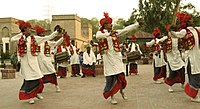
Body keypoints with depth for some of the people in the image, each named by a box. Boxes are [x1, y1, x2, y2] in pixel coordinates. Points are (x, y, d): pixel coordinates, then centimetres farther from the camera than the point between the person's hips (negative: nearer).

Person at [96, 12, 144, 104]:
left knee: (120, 76, 1)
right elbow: (98, 37, -24)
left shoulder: (115, 32, 12)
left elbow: (126, 29, 7)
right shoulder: (100, 32, 1)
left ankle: (121, 90, 28)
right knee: (110, 78, -1)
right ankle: (112, 96, 10)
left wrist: (137, 24, 3)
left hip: (116, 57, 3)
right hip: (108, 58, -3)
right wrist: (109, 34, -36)